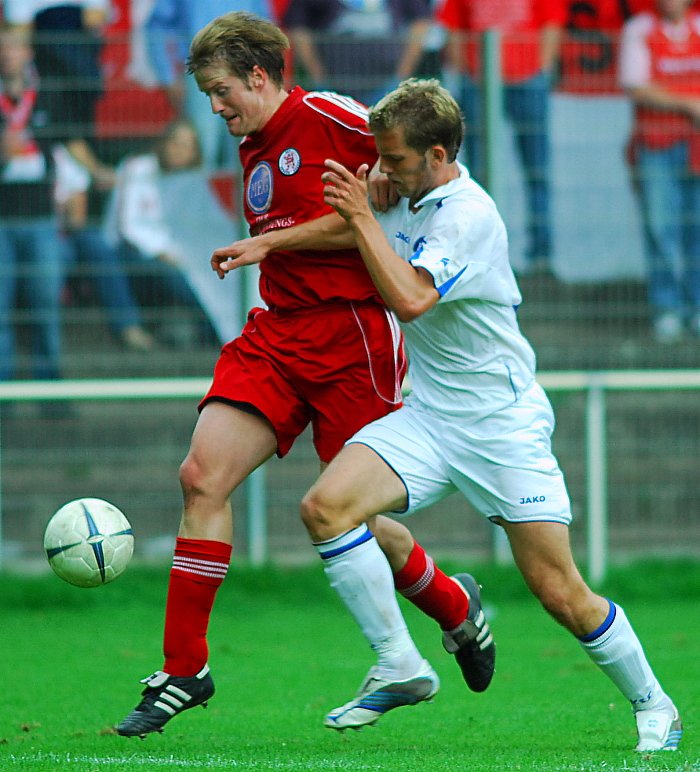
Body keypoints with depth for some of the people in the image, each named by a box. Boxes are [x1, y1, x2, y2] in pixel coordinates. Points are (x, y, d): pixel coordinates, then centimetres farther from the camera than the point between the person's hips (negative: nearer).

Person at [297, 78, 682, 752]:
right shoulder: (406, 202, 5)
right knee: (325, 505, -19)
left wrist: (362, 218, -26)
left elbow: (410, 298, -32)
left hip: (504, 423, -7)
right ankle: (399, 668, -11)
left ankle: (652, 705, 17)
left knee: (561, 594, -6)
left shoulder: (468, 216, -19)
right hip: (426, 418, 7)